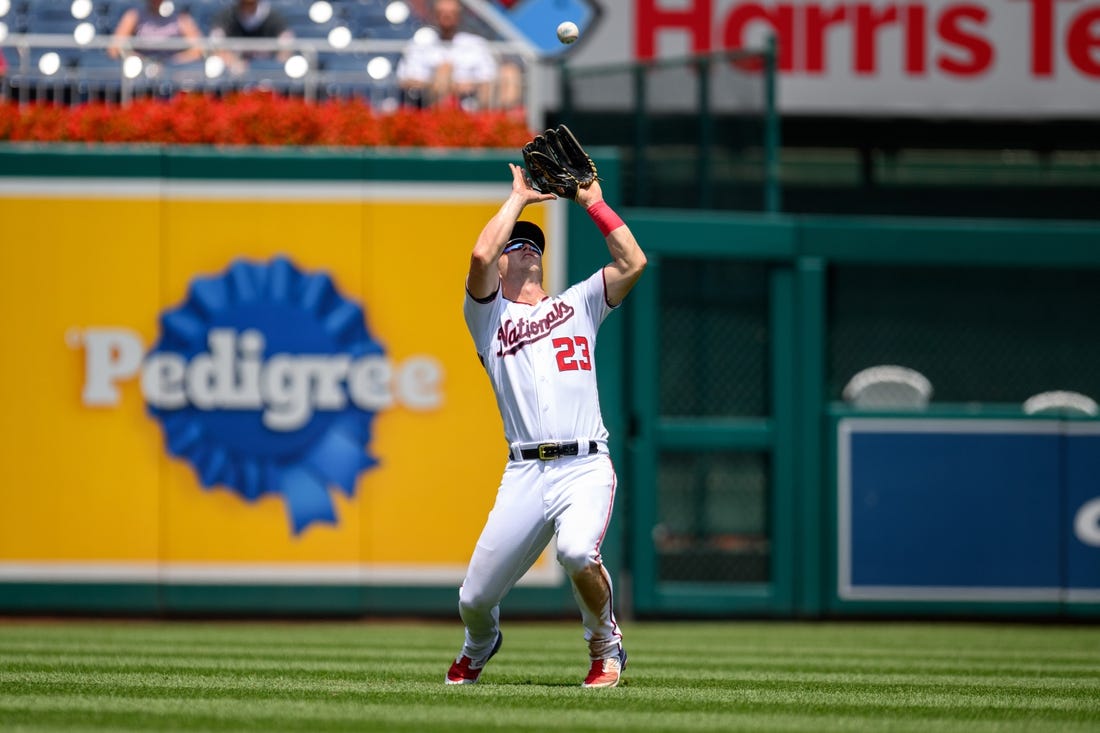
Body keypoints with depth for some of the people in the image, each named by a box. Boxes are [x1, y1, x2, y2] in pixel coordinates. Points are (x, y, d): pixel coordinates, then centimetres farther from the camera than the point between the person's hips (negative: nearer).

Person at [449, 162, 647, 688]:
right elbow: (480, 255, -4)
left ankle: (605, 645, -4)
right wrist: (518, 198, 8)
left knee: (577, 553, -32)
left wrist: (593, 201, 12)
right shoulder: (488, 314, 16)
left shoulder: (577, 305, 23)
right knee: (475, 599, -2)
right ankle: (479, 646, 36)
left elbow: (633, 263, 10)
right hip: (524, 472, 0)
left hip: (585, 468, 0)